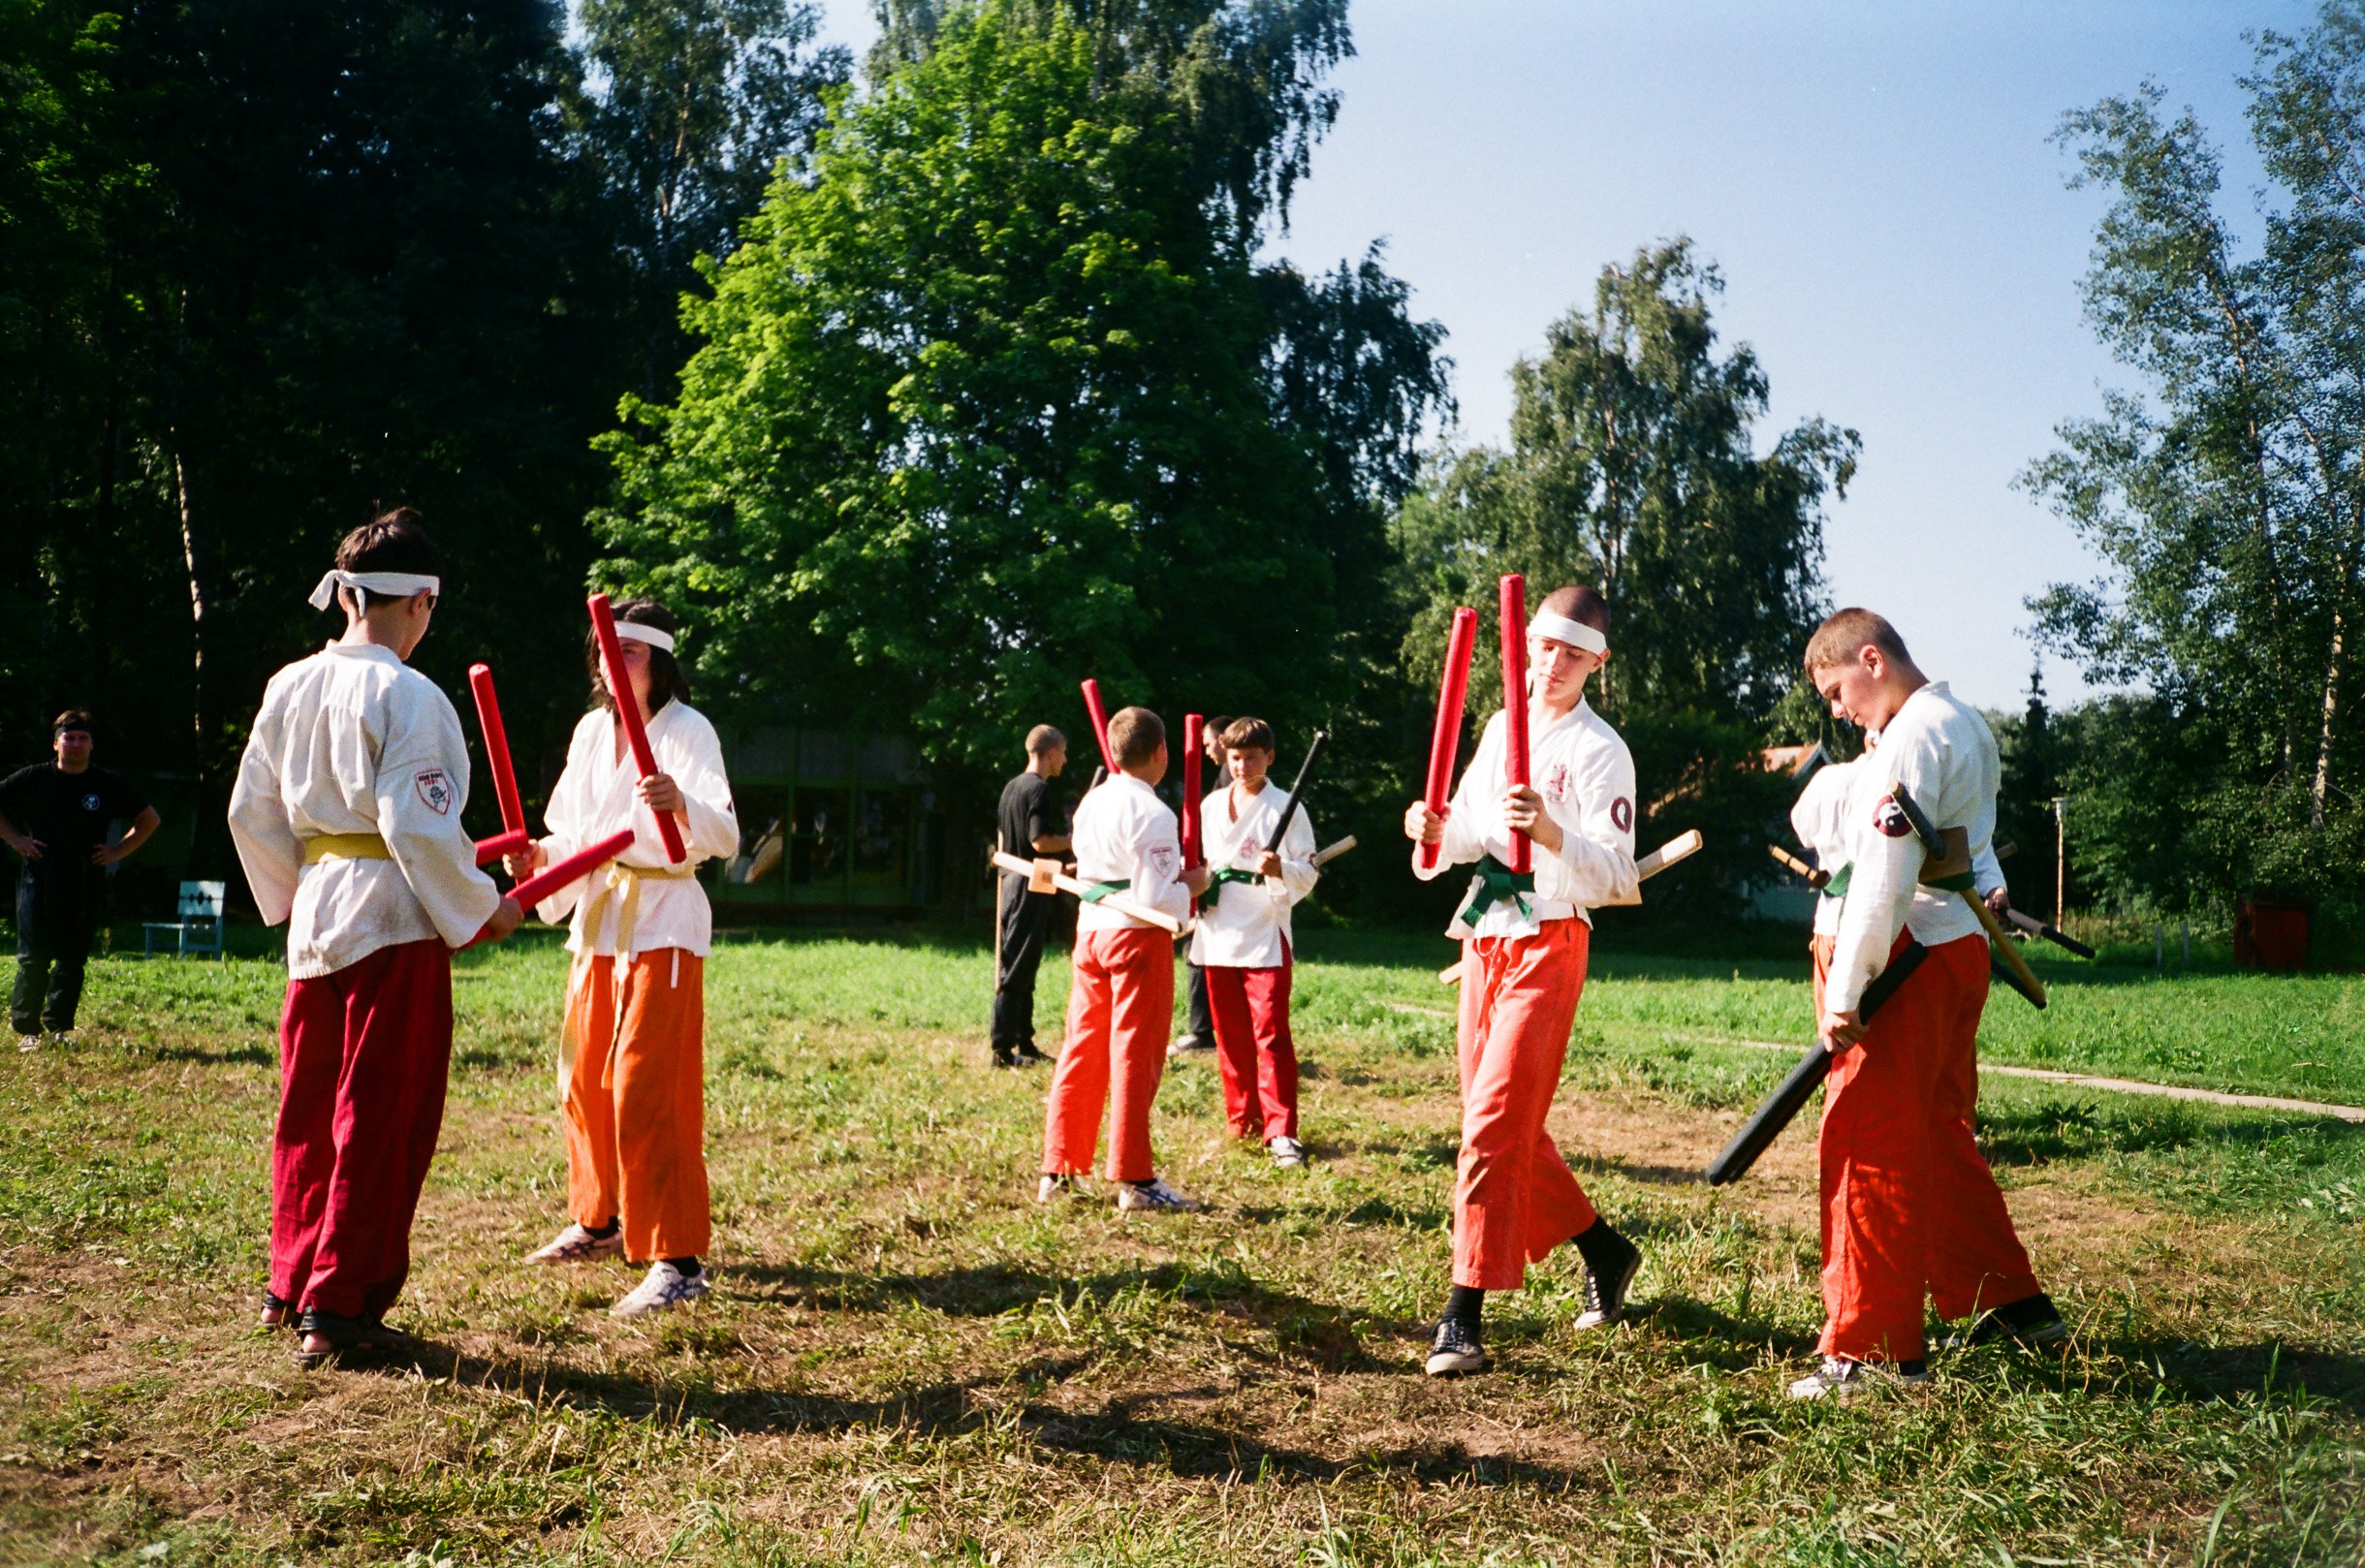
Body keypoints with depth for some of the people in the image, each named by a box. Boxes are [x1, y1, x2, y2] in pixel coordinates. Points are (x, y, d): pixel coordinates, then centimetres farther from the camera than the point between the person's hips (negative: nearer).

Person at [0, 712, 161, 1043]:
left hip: (87, 888, 1)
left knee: (72, 960, 4)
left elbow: (149, 819, 16)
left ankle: (60, 1026, 12)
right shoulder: (33, 779, 4)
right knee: (33, 958, -3)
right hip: (39, 883, -1)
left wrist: (119, 850, 6)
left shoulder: (109, 784, 7)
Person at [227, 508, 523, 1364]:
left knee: (309, 1110, 18)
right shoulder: (409, 697, -14)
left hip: (315, 916, 7)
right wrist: (483, 908, -6)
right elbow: (419, 825, -18)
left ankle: (292, 1284, 31)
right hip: (394, 919, -7)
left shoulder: (289, 686, 8)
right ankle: (339, 1309, 8)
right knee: (381, 1123, 2)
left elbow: (249, 811, 12)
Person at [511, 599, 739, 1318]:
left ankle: (679, 1260, -5)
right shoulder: (592, 730, 10)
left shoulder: (688, 731, -12)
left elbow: (724, 836, -25)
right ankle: (599, 1221, 35)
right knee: (586, 1078, 16)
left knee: (647, 1089, -11)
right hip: (597, 917, 8)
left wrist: (681, 804, -45)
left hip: (662, 923, -8)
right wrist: (541, 854, -2)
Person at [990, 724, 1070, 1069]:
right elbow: (1041, 842, -23)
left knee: (1019, 967, 14)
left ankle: (1025, 1044, 20)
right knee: (1016, 970, -7)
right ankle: (1003, 1049, -6)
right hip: (1032, 888, -10)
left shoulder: (1011, 787, 13)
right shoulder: (1040, 790, -15)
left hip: (1011, 882, 10)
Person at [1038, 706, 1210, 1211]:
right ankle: (1134, 1180, 6)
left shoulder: (1090, 804, 9)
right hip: (1137, 937, -7)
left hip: (1090, 931, 7)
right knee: (1135, 1058, 0)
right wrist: (1191, 885, -1)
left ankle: (1058, 1173, 18)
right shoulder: (1153, 814, -15)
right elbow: (1154, 899, -20)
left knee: (1081, 1054, 12)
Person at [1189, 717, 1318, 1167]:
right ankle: (1243, 1124, 23)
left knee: (1270, 1033, -8)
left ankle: (1281, 1131, -4)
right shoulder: (1209, 806, 11)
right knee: (1230, 1037, 11)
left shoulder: (1284, 807, -2)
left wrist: (1280, 870, -25)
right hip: (1217, 935, 5)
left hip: (1265, 935, -5)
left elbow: (1307, 873, -6)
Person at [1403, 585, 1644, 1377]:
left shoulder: (1600, 751, -10)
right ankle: (1604, 1251, 34)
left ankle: (1463, 1316, -6)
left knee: (1494, 1124, -12)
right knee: (1507, 1128, 15)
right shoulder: (1503, 727, 11)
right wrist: (1436, 831, -6)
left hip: (1548, 947, -8)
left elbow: (1618, 878, -18)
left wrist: (1551, 833, -35)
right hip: (1484, 939, 8)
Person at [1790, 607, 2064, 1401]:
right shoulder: (1968, 725, 16)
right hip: (1961, 947, 10)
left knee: (1868, 1148, -4)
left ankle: (1873, 1348, 2)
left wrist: (1843, 995, -19)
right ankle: (2010, 1301, 30)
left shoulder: (1913, 736, -15)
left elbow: (1884, 876, -20)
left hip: (1911, 955, -10)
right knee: (1939, 1135, 20)